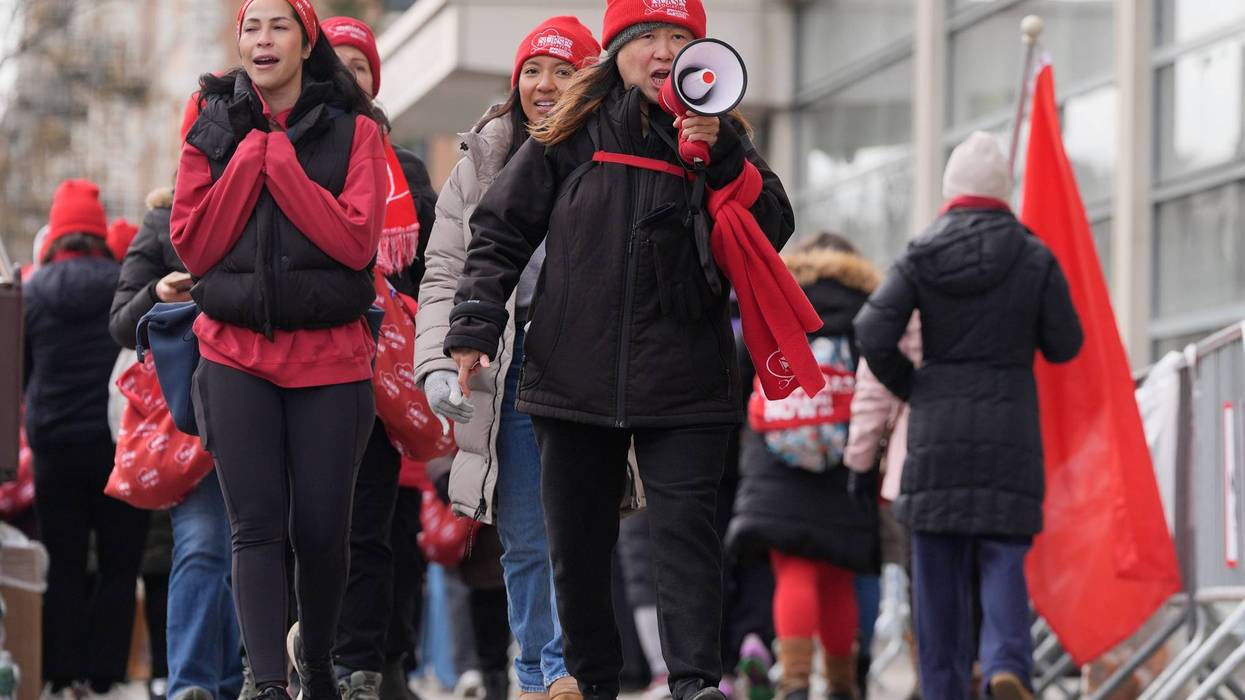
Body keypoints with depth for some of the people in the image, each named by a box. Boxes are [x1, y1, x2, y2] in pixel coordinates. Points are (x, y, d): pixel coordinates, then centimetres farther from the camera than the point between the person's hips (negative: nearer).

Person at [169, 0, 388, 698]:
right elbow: (194, 245, 0)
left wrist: (279, 162, -11)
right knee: (258, 527, -9)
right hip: (237, 355, 1)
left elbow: (358, 240, -11)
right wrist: (250, 157, -7)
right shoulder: (216, 129, 8)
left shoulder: (353, 129, 2)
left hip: (330, 355, -1)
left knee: (321, 530, 4)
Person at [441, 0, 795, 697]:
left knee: (685, 527, -14)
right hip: (576, 374, 1)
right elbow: (501, 231, 8)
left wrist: (720, 161, -15)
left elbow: (774, 229, -2)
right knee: (577, 542, 9)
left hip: (686, 383, -1)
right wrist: (475, 326, -1)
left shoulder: (722, 138, 7)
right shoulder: (570, 135, 6)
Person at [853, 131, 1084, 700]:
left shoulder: (921, 257, -1)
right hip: (1009, 428, -1)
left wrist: (908, 387, 6)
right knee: (1002, 554, 2)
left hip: (937, 426, 1)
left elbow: (873, 334, -10)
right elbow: (1064, 345, 2)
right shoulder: (1034, 258, -2)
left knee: (939, 567, 8)